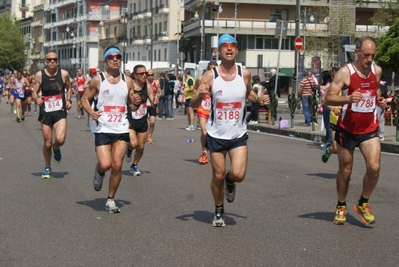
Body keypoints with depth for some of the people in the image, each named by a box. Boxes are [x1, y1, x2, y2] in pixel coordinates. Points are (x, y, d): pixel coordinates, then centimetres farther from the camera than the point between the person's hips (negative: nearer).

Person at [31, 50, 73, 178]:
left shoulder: (64, 74, -2)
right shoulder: (39, 75, -3)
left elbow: (69, 88, 15)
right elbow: (34, 92, 2)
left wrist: (68, 100, 0)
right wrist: (37, 99, -20)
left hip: (60, 112, -1)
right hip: (45, 113, 1)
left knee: (60, 139, -20)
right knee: (47, 143, 6)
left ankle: (56, 148, 18)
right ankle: (47, 168, 29)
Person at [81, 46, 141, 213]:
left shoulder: (127, 81, 6)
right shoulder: (98, 80, -4)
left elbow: (132, 106, 15)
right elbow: (84, 98, 1)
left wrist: (136, 103, -9)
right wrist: (91, 112, -18)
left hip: (121, 129, 3)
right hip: (102, 129, -3)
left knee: (117, 166, 0)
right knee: (105, 164, -15)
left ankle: (111, 200, 15)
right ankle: (99, 173, 23)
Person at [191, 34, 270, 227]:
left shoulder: (245, 74, -3)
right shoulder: (210, 76, -9)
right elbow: (193, 105, -8)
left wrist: (259, 99, -3)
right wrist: (200, 95, -31)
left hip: (238, 136, 1)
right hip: (216, 136, -1)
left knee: (238, 175, -13)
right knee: (218, 176, 7)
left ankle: (230, 181, 26)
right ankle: (218, 212, 32)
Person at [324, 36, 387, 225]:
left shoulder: (377, 71, 1)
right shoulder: (345, 73, -14)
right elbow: (328, 98, -17)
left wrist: (379, 100, 0)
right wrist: (348, 99, -35)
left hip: (369, 129, 3)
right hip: (348, 129, -3)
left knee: (374, 167, -14)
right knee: (345, 171, 8)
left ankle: (363, 204, 9)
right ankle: (341, 207, 29)